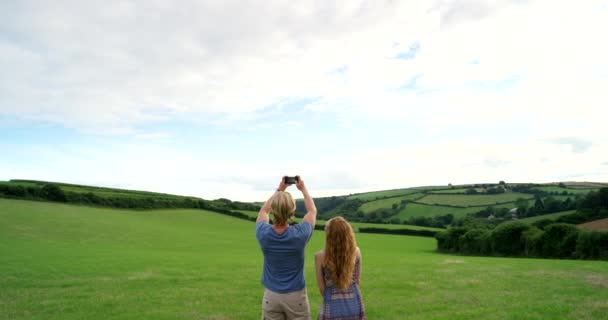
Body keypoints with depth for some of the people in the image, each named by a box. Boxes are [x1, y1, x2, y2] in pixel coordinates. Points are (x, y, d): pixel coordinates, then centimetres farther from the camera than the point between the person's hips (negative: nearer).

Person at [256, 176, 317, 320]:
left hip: (271, 296, 2)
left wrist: (279, 189, 13)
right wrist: (303, 189, 12)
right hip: (296, 296, -1)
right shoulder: (299, 234, -20)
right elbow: (312, 211, 2)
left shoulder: (263, 234, -17)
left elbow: (264, 210, 8)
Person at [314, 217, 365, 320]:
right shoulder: (356, 252, -10)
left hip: (333, 307, -2)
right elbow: (357, 280, 2)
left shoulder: (320, 256, -16)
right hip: (355, 304, 2)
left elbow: (322, 287, -6)